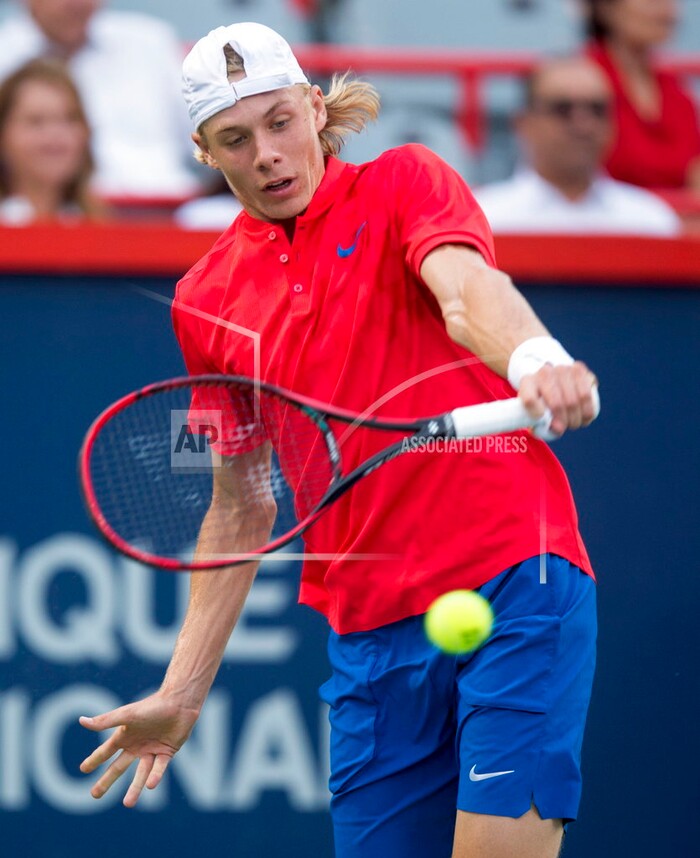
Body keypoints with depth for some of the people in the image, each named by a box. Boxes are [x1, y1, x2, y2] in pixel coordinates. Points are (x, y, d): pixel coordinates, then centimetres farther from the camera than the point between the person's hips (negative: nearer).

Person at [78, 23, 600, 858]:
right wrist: (181, 692, 18)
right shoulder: (209, 302, 13)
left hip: (512, 578, -4)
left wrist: (532, 357, -43)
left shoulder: (402, 186, 2)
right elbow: (241, 507, 20)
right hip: (371, 632, 4)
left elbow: (466, 288, -20)